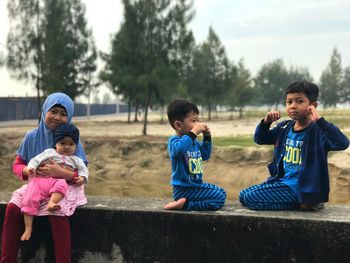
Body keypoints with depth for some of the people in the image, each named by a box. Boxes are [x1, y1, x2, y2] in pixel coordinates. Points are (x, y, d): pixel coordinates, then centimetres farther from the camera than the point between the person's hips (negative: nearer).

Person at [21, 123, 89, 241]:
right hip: (40, 179, 0)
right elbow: (36, 160, 14)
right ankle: (28, 228, -23)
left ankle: (52, 203, -58)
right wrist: (30, 167, -7)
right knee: (29, 199, -23)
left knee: (61, 185, -38)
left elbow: (83, 170, 19)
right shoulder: (49, 152, 24)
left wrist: (82, 178, -4)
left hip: (58, 181, 0)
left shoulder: (75, 160, 25)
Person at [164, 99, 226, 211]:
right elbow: (179, 149, -43)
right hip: (183, 189, -10)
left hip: (197, 185, 10)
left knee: (222, 193, 26)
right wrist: (193, 132, -39)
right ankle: (184, 203, -13)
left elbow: (205, 155, 23)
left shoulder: (194, 142, 8)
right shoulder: (174, 141, -18)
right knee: (219, 198, -17)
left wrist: (207, 138, 10)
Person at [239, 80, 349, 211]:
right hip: (282, 181, 8)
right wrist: (266, 122, -3)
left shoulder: (318, 131, -17)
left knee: (251, 198, -16)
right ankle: (299, 201, 9)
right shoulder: (284, 128, 5)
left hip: (302, 188, -8)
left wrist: (319, 120, -41)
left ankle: (304, 203, -3)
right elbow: (260, 139, 17)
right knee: (243, 195, 8)